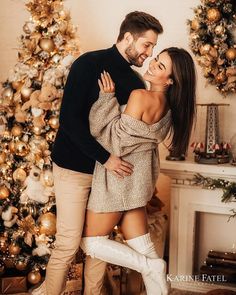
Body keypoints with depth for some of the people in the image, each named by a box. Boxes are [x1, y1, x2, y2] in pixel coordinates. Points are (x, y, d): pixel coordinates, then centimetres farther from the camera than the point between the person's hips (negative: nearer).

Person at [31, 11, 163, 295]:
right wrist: (105, 158, -22)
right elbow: (69, 118, -18)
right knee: (68, 244, -1)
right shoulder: (89, 64, -10)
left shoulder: (136, 82, 7)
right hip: (74, 168, -5)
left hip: (112, 169, 6)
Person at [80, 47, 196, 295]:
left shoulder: (140, 96, -23)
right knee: (144, 249, 12)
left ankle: (150, 266, 1)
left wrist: (108, 97, -15)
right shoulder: (169, 106, 3)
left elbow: (117, 139, -20)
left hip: (118, 178, -8)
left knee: (91, 242, 7)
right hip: (136, 179, 8)